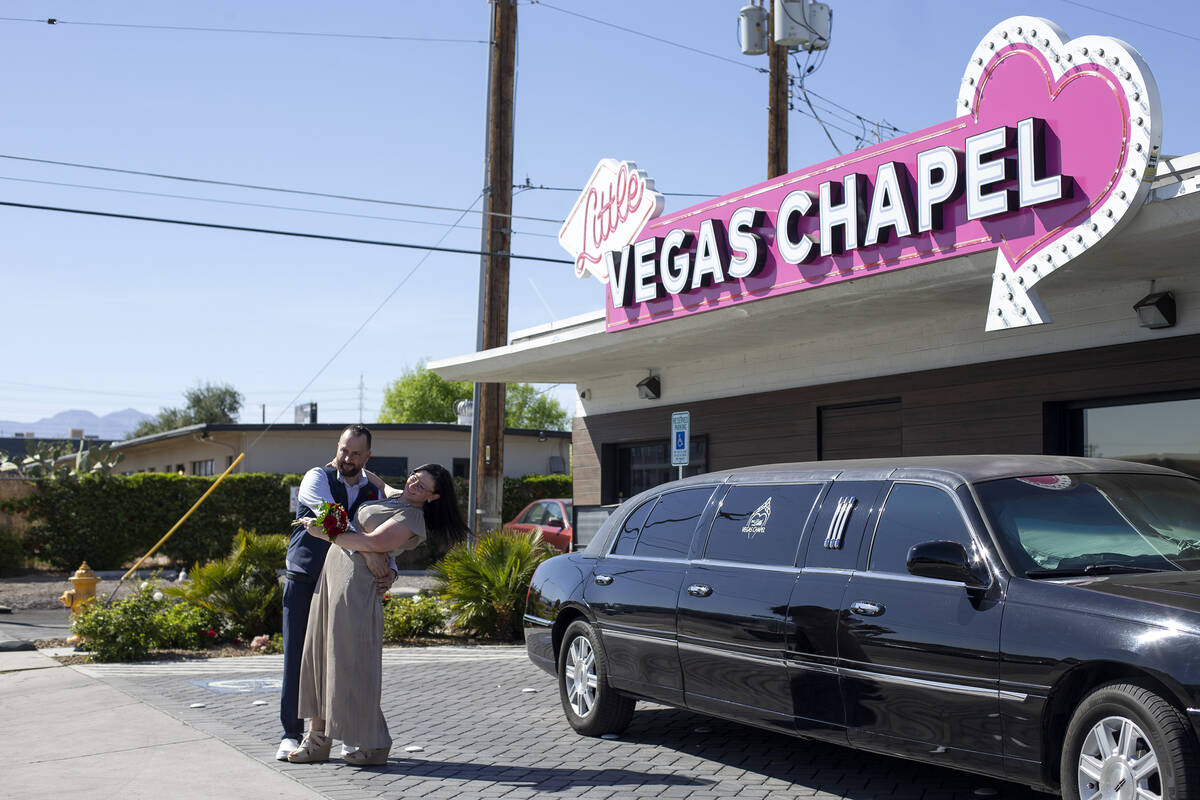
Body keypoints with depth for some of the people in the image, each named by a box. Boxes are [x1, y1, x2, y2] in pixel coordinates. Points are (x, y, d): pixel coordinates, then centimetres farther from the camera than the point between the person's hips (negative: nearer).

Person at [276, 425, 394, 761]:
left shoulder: (372, 492, 9)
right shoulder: (317, 478, -6)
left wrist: (390, 570, -15)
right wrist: (367, 551, -33)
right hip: (304, 581, -3)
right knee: (297, 657, -1)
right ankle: (292, 734, 6)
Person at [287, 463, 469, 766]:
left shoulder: (412, 519, -12)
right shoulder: (395, 496, 16)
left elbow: (371, 543, -21)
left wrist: (323, 534, -15)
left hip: (356, 582, -9)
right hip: (332, 573, 9)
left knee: (351, 659, -8)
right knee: (320, 653, 8)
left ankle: (374, 744, 2)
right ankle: (318, 738, 15)